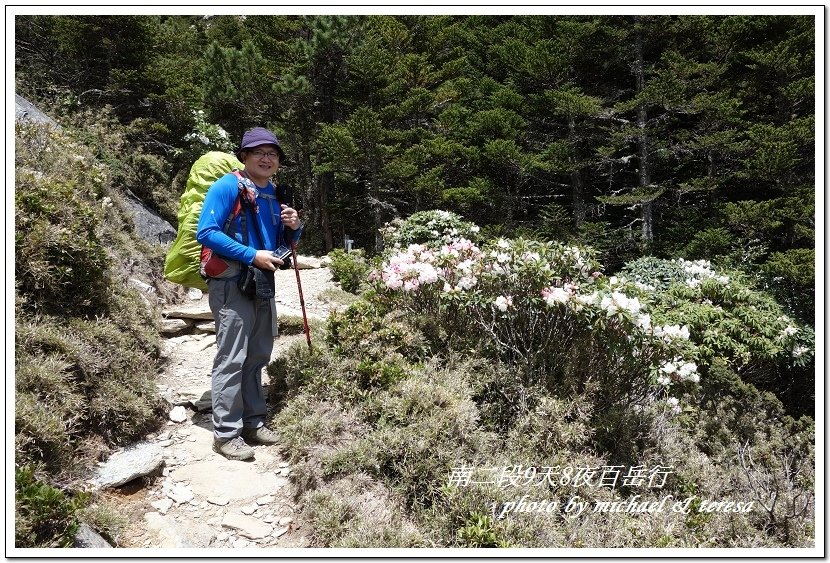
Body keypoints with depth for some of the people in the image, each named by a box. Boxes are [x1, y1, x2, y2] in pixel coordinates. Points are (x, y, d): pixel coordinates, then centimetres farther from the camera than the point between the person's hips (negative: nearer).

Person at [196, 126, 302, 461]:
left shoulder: (275, 194, 13)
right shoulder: (227, 187, -9)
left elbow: (283, 242, 20)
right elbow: (206, 232, -17)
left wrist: (293, 228, -2)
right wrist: (252, 255, -22)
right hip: (232, 283, -8)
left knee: (257, 358, 13)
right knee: (232, 359, -6)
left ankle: (253, 422, 25)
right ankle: (226, 434, 4)